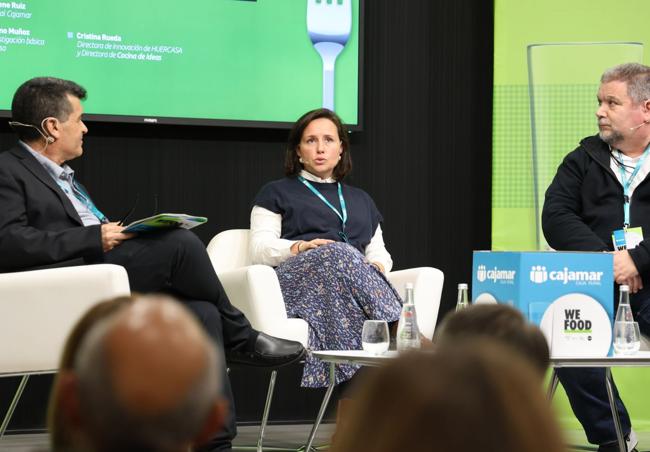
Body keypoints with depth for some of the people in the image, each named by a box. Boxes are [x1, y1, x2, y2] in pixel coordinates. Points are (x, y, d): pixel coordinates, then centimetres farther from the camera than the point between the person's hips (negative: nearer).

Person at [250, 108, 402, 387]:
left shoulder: (360, 200, 33)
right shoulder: (277, 193, 21)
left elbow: (379, 253, 24)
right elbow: (260, 248, 6)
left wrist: (378, 265, -2)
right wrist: (300, 247, -15)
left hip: (358, 274, 3)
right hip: (296, 276, -3)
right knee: (340, 254, -37)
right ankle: (397, 331, -52)